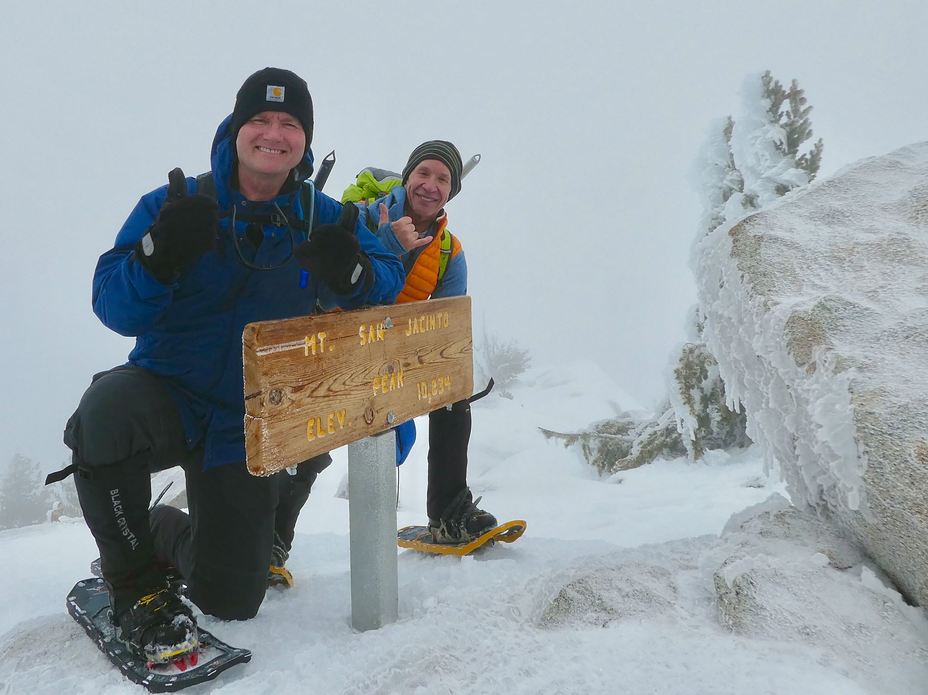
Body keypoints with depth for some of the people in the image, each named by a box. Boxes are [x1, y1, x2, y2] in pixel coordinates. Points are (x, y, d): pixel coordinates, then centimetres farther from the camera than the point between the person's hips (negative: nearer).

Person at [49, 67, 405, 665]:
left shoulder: (323, 219, -3)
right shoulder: (175, 205, -9)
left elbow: (390, 280, -7)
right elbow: (115, 310, -14)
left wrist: (350, 272, -31)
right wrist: (161, 254, -36)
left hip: (251, 427, 2)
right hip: (165, 393, -1)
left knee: (231, 600, 0)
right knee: (106, 410, -39)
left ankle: (168, 532, 36)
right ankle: (136, 582, -13)